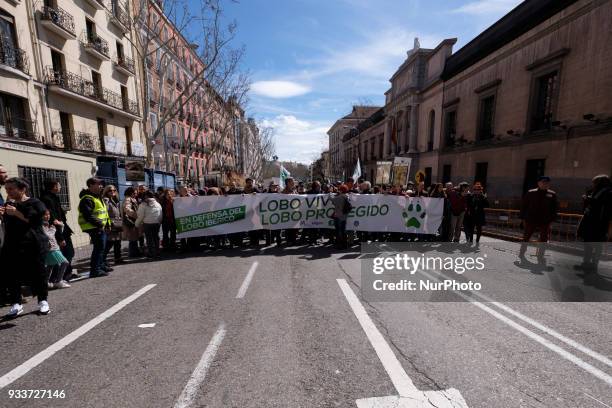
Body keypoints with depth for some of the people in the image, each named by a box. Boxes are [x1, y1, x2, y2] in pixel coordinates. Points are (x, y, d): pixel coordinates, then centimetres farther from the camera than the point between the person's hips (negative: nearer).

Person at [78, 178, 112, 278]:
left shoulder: (97, 197, 19)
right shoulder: (87, 199, -15)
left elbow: (103, 212, 24)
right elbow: (88, 215, -24)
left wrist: (107, 223, 17)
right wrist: (99, 224, -22)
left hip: (101, 227, 11)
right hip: (95, 228, -11)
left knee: (101, 247, 18)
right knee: (99, 247, -10)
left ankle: (101, 265, 31)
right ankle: (95, 270, -5)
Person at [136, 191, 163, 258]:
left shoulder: (143, 205, -8)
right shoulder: (158, 204, 4)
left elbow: (140, 216, -7)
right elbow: (161, 216, 7)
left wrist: (137, 224, 6)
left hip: (147, 224, -4)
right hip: (157, 223, 4)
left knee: (149, 239, 4)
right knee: (156, 237, 12)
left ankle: (151, 253, 8)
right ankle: (157, 252, 19)